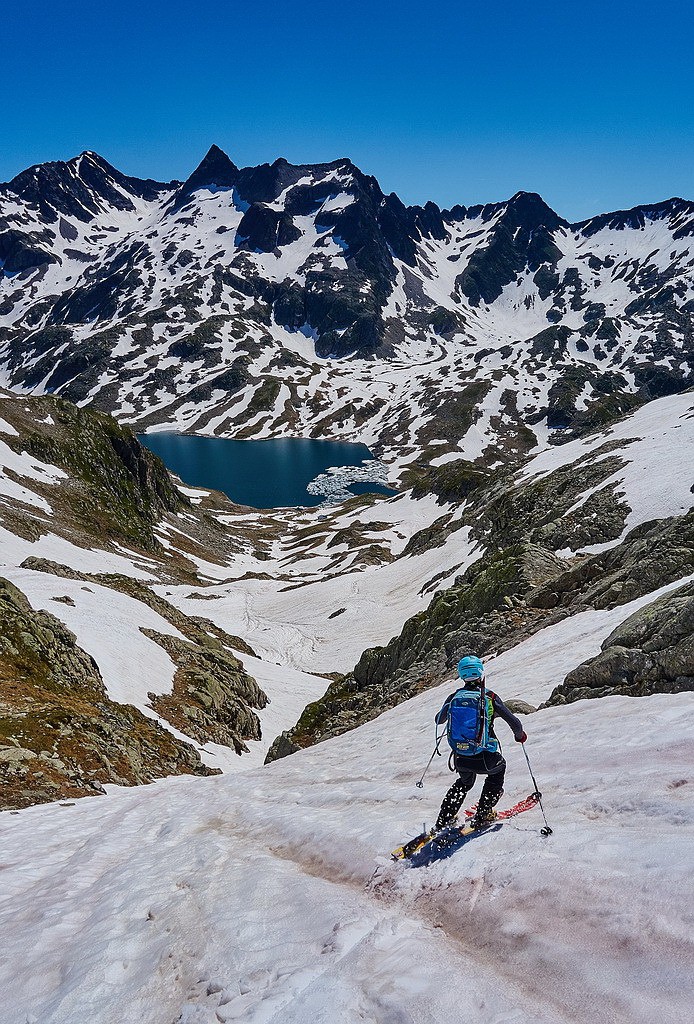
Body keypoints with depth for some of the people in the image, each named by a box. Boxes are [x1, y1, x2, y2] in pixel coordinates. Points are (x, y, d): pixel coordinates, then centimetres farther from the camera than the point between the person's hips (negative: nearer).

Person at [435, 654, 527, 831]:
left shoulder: (454, 697, 0)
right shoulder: (490, 697, -7)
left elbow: (439, 720, 17)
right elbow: (514, 723, -6)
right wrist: (519, 735, 17)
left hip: (461, 758, 3)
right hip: (486, 758, -3)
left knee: (464, 782, 34)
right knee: (499, 768, 32)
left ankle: (443, 821, 27)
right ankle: (482, 815, 28)